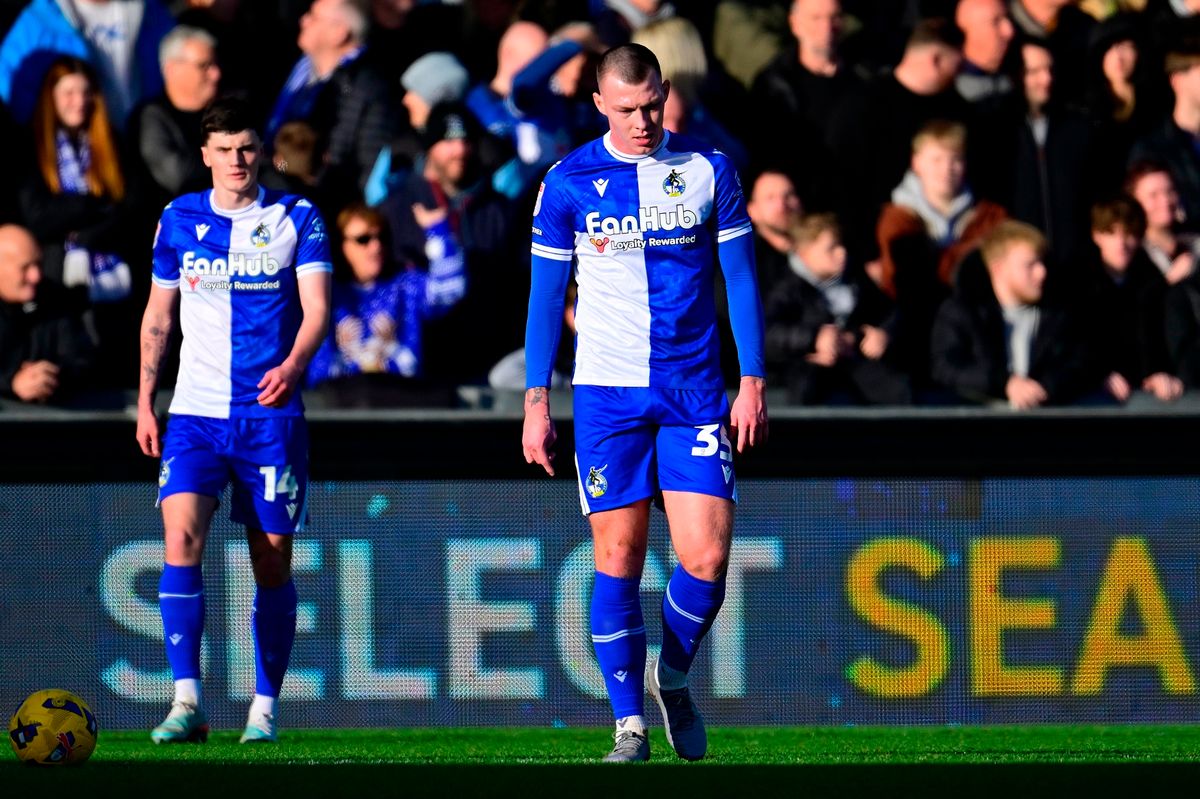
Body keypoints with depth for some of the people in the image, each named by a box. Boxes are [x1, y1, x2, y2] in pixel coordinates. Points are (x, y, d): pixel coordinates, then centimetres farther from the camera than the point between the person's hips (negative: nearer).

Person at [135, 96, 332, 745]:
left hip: (272, 414, -1)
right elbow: (158, 314, 16)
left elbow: (316, 306, -7)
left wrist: (292, 365, -26)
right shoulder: (179, 220, 7)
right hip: (195, 412, 1)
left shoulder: (296, 218, 1)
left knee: (272, 563, 3)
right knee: (181, 537, -18)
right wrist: (145, 400, 10)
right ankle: (186, 702, -21)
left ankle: (265, 707, 15)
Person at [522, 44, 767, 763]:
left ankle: (673, 677, 18)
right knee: (619, 559, -3)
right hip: (607, 395, 0)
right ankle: (630, 724, 6)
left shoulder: (708, 170, 3)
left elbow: (741, 279, 7)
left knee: (707, 558, -9)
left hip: (695, 393, 0)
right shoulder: (568, 182, 2)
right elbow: (546, 296, 7)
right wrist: (536, 403, 2)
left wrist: (753, 382, 1)